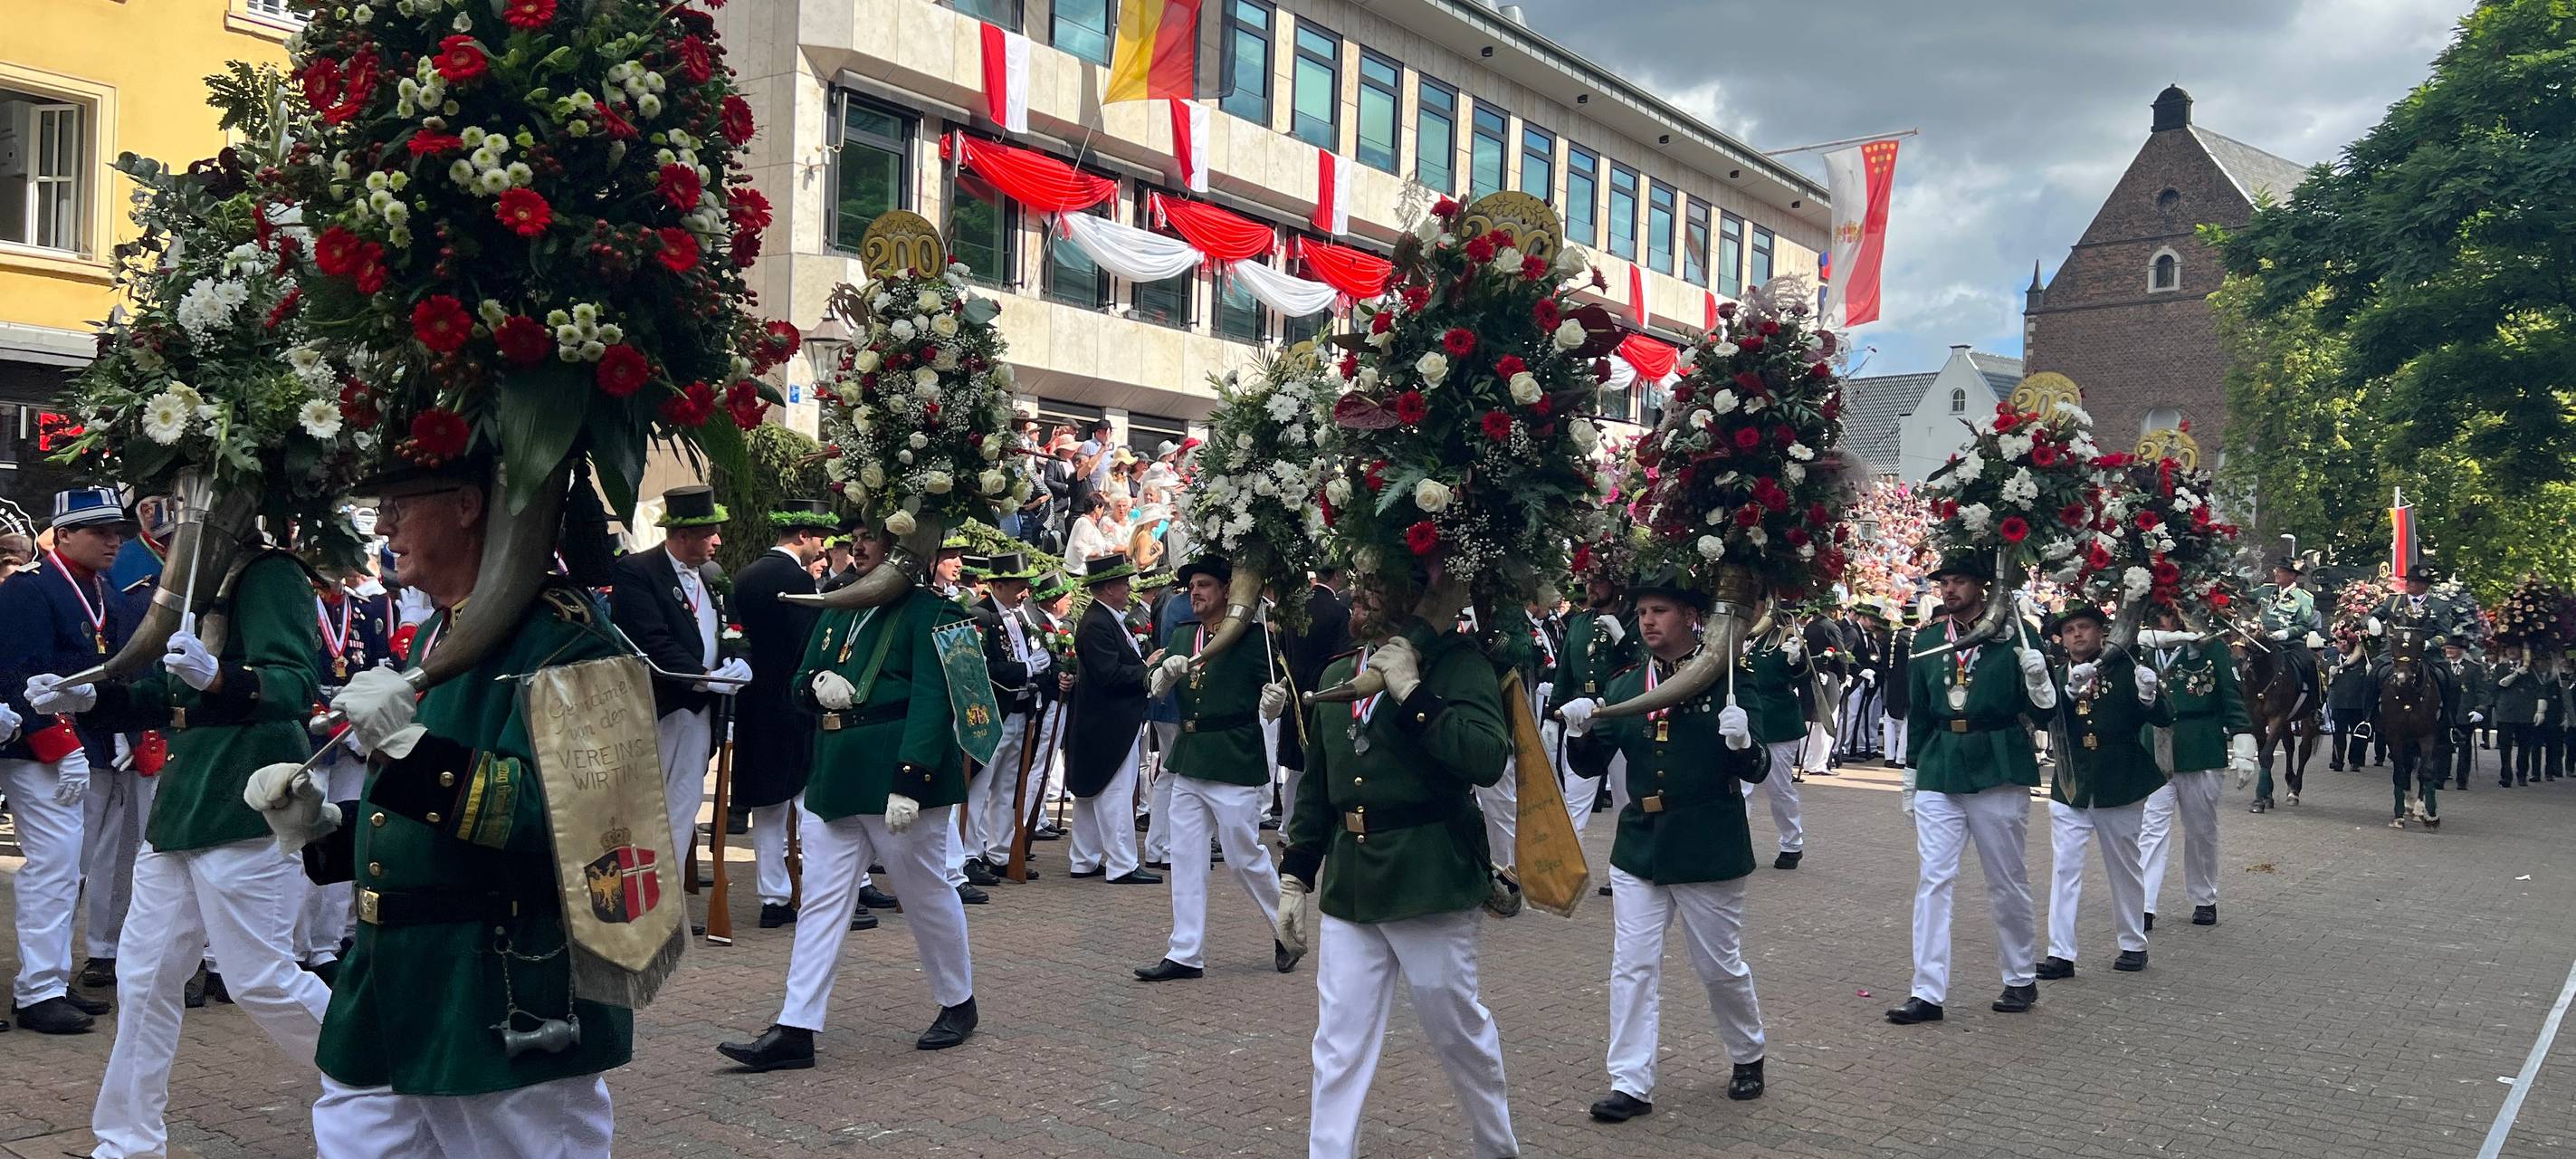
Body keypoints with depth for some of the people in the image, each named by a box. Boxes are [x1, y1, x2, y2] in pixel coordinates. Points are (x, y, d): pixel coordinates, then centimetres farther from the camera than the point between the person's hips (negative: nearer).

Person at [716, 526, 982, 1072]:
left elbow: (931, 701, -18)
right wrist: (818, 682, -6)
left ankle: (958, 1003, 27)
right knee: (822, 899, 5)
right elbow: (799, 680, 20)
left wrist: (909, 781, -26)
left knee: (927, 894, 7)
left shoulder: (929, 613, -9)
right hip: (834, 778, 7)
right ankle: (794, 1031, 7)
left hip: (896, 780, -7)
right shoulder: (840, 611, 15)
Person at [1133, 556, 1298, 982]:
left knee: (1244, 856, 2)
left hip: (1234, 764, -6)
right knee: (1186, 858, 7)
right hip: (1187, 762, 6)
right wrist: (1168, 670, -10)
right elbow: (1155, 689, 10)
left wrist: (1274, 702, -26)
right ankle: (1185, 954, 14)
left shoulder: (1253, 636, -7)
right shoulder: (1180, 634, 10)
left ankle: (1288, 932, 24)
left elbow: (1269, 710, -4)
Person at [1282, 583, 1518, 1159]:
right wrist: (1294, 877, 14)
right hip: (1348, 884, 5)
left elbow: (1488, 759, -22)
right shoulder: (1337, 676, 12)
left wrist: (1411, 691, -21)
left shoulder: (1457, 662, -6)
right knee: (1338, 1044, 5)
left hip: (1430, 882, -5)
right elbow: (1315, 786, 17)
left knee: (1457, 1027, 11)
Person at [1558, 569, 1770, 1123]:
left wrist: (1742, 741, -29)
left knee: (1721, 965, 11)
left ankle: (1748, 1056, 36)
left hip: (1708, 848, -3)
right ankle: (1631, 1084, 10)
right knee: (1632, 966, 2)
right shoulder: (1625, 687, 4)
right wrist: (1580, 729, -17)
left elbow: (1756, 771, -8)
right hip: (1639, 847, 3)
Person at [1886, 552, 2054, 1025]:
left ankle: (2020, 980, 27)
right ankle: (1928, 992, 0)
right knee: (1933, 879, -2)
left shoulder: (2013, 636, -4)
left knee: (2007, 880, 9)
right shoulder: (1926, 639, 7)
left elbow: (2040, 710, -3)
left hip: (1998, 770, -3)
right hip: (1939, 772, 3)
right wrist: (1911, 775, 15)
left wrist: (2038, 677, -23)